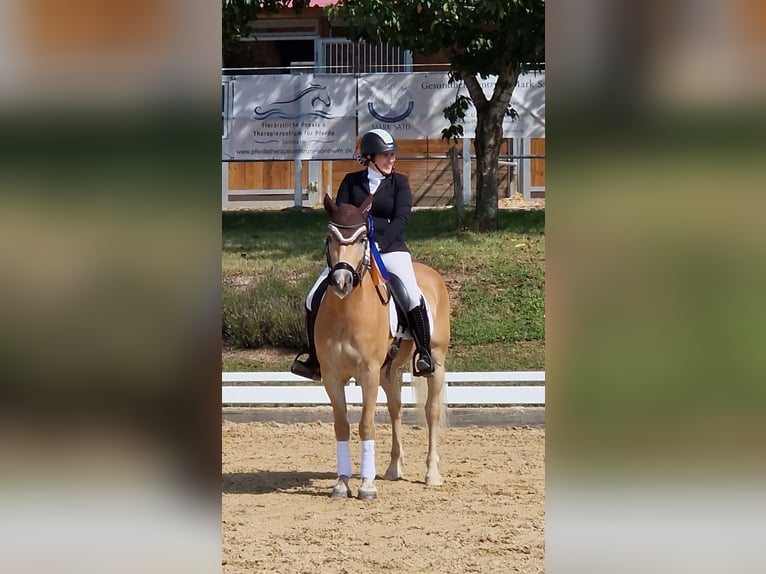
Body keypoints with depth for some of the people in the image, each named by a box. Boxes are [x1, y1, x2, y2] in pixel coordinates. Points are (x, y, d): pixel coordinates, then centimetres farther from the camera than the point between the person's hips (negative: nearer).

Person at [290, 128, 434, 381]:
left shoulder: (399, 182, 4)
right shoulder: (351, 181, 9)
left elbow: (401, 218, -7)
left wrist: (379, 244, -21)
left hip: (389, 248, -2)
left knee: (412, 295, -28)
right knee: (315, 298, -8)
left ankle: (424, 353, -11)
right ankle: (315, 360, 5)